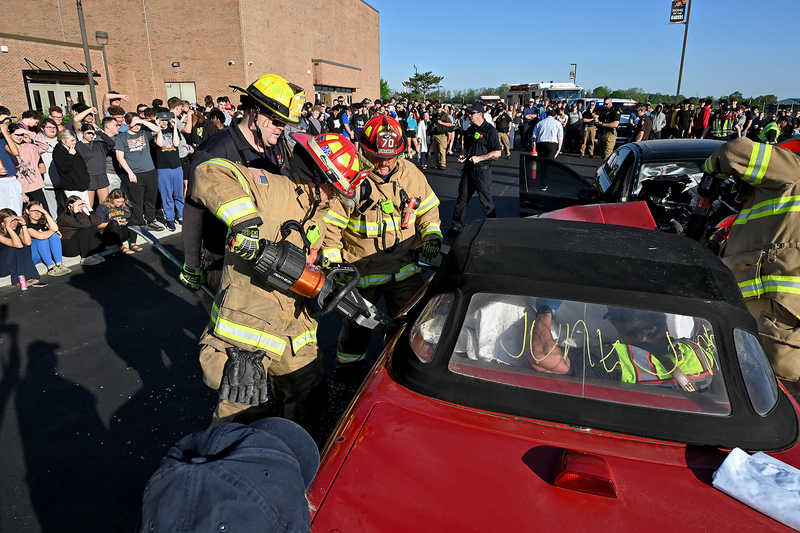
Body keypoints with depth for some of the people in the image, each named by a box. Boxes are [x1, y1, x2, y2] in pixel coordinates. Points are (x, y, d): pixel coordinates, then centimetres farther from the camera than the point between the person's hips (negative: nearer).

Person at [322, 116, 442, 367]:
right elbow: (328, 225, -10)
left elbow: (428, 210, 14)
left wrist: (432, 236, -2)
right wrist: (332, 264, -13)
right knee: (356, 329, 15)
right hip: (361, 269, -3)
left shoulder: (411, 174, 0)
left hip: (405, 268, 4)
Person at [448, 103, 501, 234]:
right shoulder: (470, 130, 13)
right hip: (468, 169, 7)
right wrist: (463, 155, 4)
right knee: (462, 198, 10)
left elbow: (497, 153, -13)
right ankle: (456, 225, 20)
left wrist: (479, 158, -20)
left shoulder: (489, 130, -10)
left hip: (482, 171, -7)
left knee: (486, 201, 1)